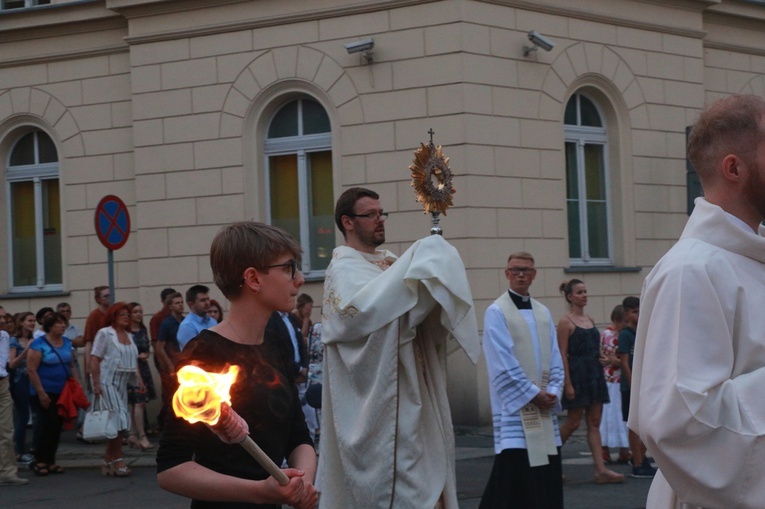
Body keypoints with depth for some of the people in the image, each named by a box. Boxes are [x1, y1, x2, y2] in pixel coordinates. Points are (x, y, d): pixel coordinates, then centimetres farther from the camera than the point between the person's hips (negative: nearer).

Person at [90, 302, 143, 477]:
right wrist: (96, 384, -17)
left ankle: (108, 460, 14)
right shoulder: (105, 333, -5)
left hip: (122, 384, 7)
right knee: (119, 421, -13)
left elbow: (133, 361, 22)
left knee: (121, 424, 5)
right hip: (107, 382, -7)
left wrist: (139, 380, 10)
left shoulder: (129, 336, 16)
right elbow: (94, 359, -11)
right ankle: (118, 461, -7)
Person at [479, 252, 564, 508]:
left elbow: (555, 358, 13)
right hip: (514, 406, -6)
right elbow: (504, 363, -11)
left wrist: (553, 391, -3)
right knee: (514, 469, -11)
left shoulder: (543, 312, 14)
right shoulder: (496, 312, -4)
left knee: (548, 475, 5)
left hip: (544, 406, 6)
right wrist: (532, 394, -13)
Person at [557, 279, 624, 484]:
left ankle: (601, 470, -1)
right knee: (573, 422, -2)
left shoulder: (590, 320, 14)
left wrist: (600, 356, 2)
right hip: (577, 373, -7)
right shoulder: (566, 322, -8)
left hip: (594, 373, 7)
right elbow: (562, 354, -13)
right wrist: (567, 384, -18)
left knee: (594, 423, 3)